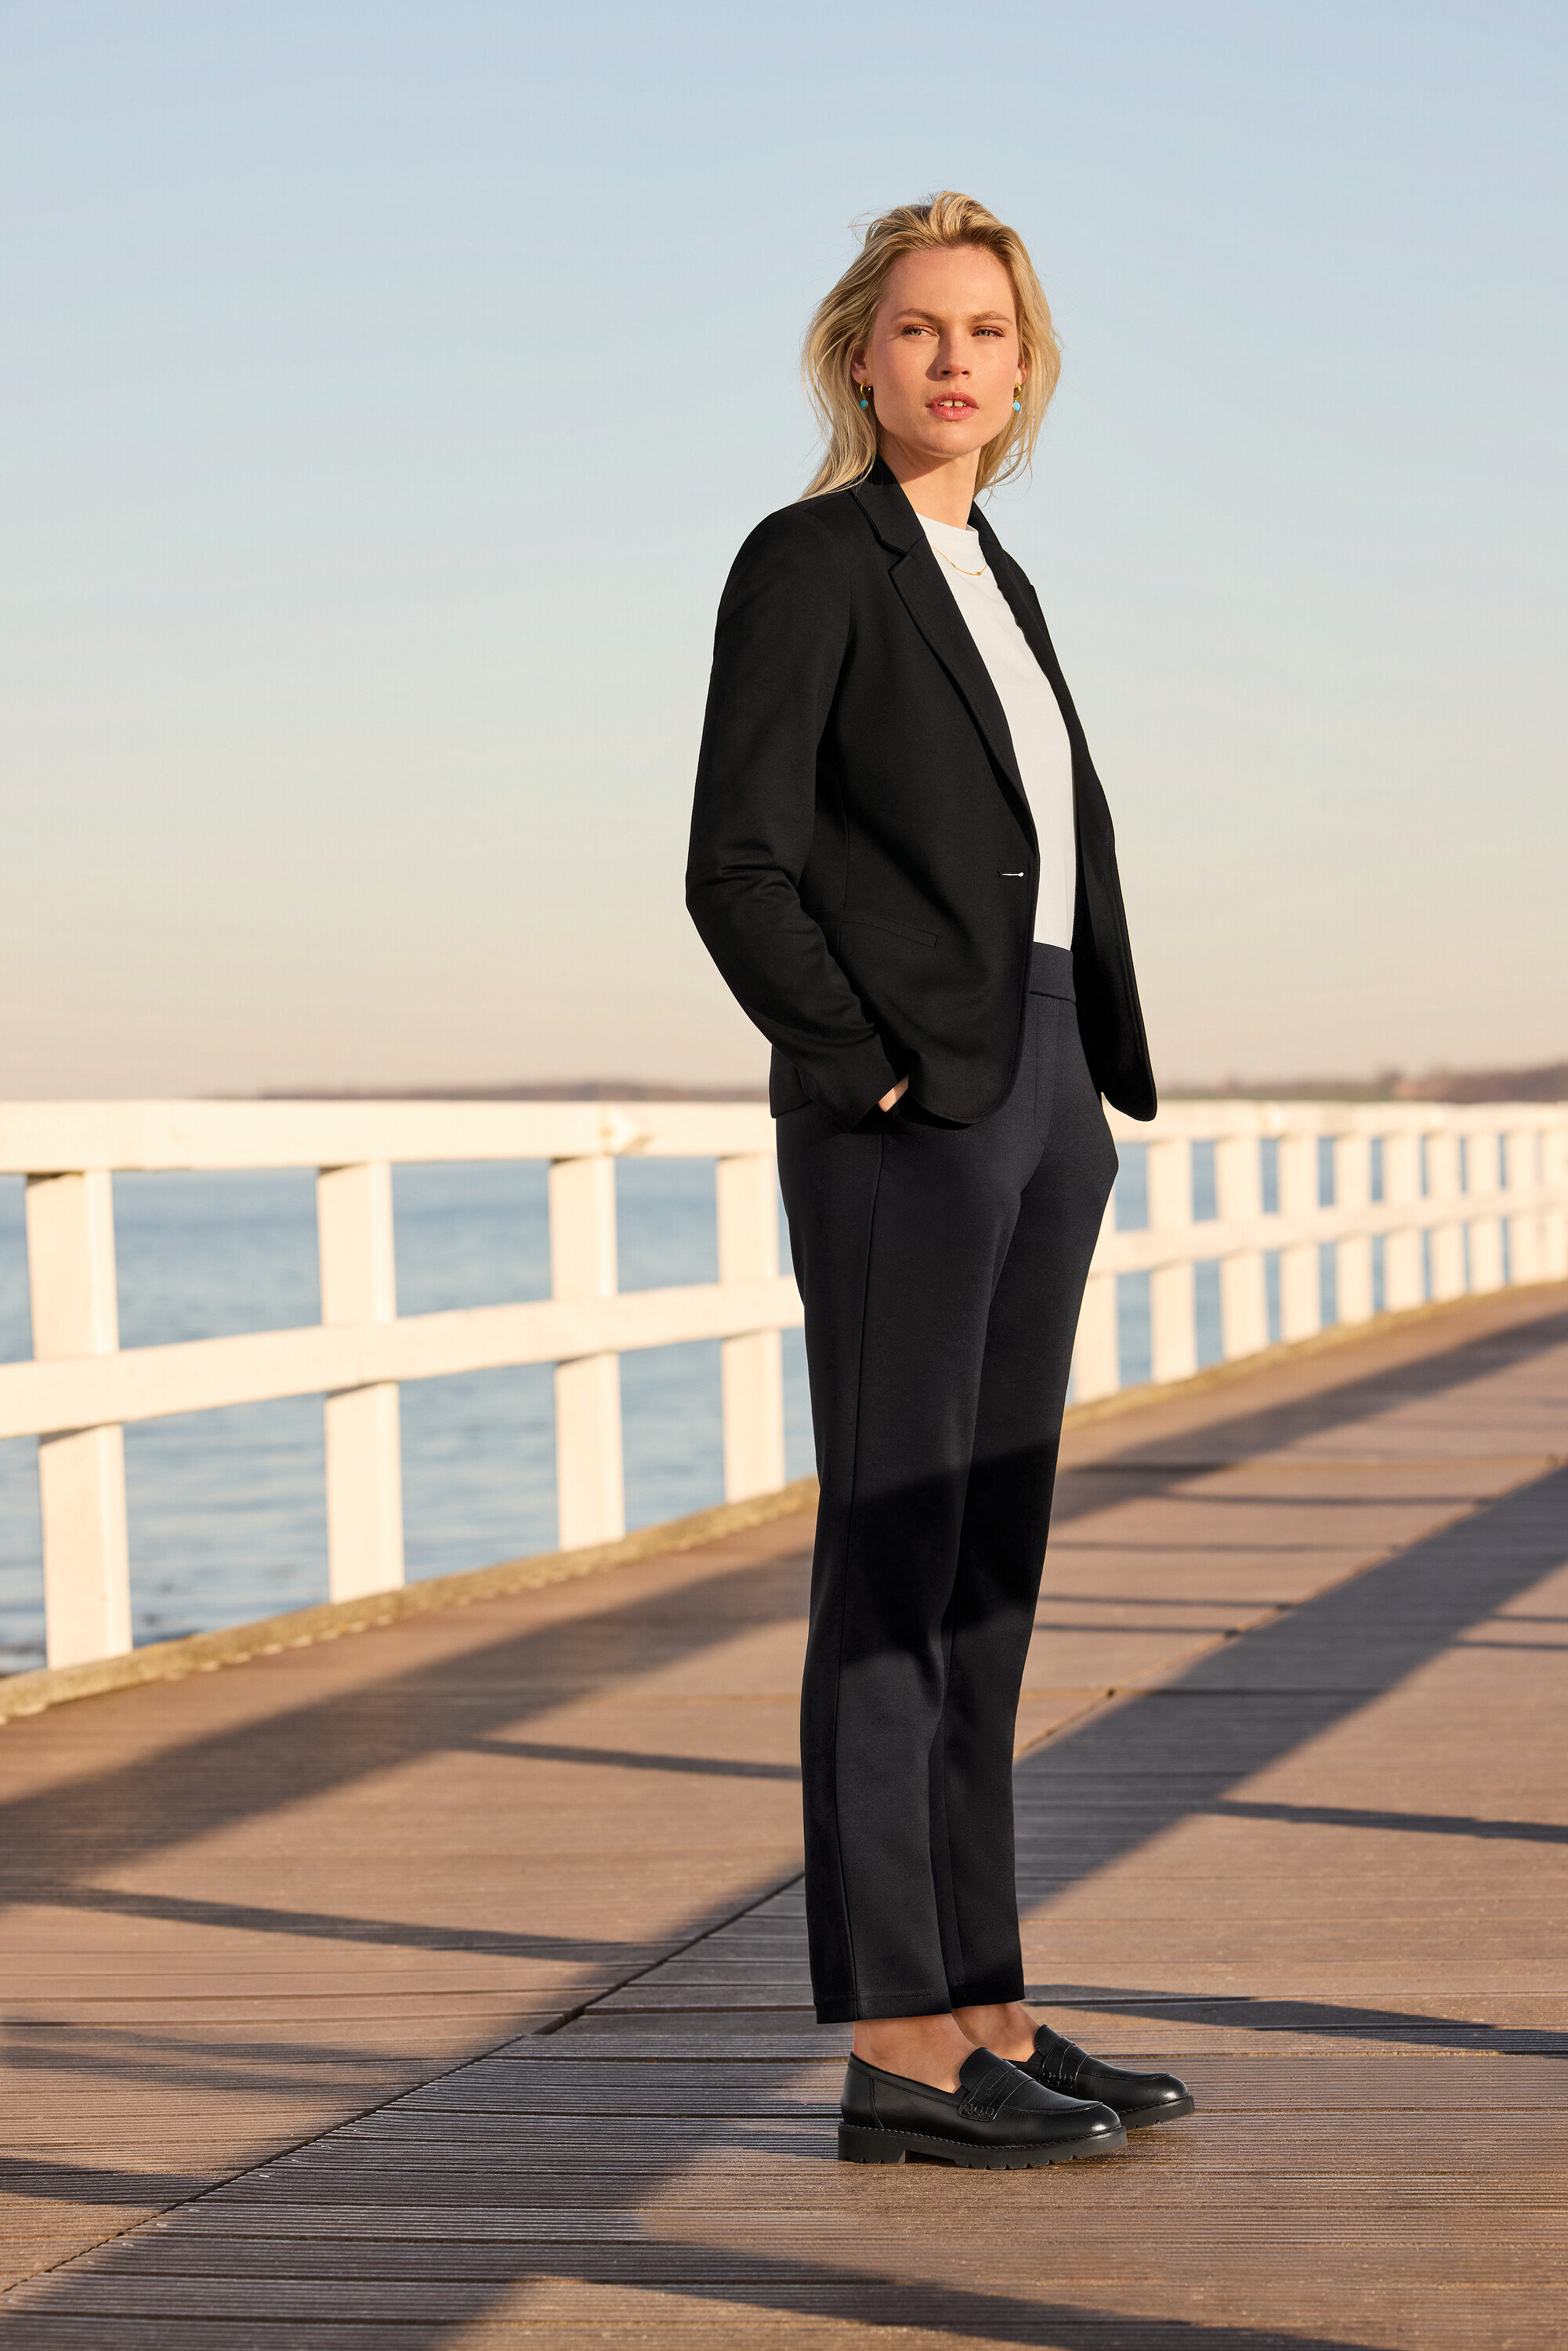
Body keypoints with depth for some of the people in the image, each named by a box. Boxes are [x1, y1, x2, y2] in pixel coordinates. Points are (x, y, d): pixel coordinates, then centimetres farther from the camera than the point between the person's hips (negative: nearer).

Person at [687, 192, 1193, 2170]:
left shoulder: (993, 579, 18)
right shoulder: (808, 564, -6)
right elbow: (738, 869, -12)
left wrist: (1091, 1084, 12)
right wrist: (871, 1072, -16)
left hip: (1040, 1104, 8)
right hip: (903, 1116, -8)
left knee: (985, 1569, 9)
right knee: (893, 1565, -7)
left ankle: (982, 2014, 14)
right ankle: (898, 2055, -4)